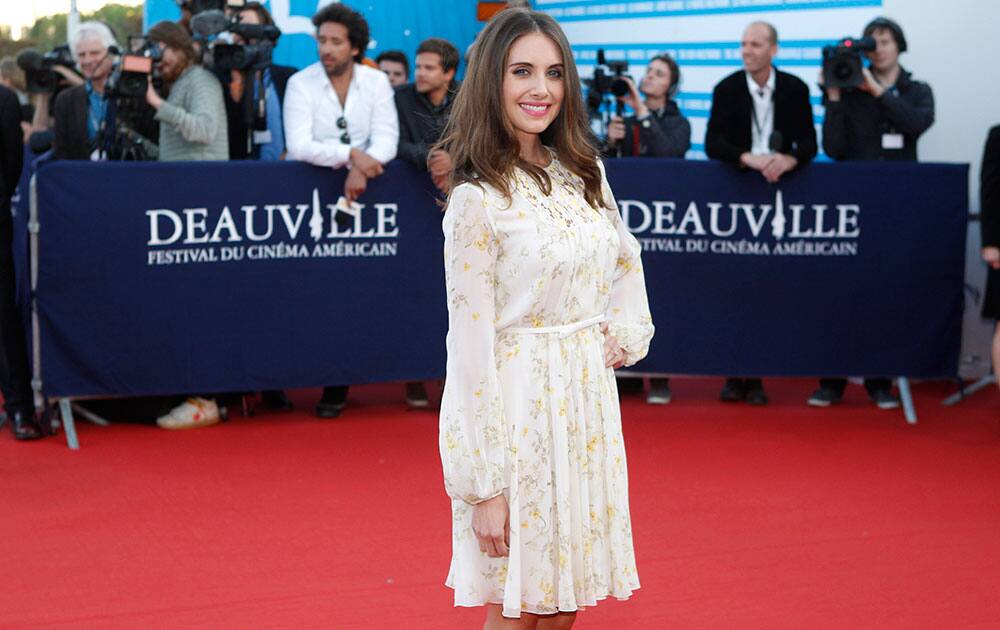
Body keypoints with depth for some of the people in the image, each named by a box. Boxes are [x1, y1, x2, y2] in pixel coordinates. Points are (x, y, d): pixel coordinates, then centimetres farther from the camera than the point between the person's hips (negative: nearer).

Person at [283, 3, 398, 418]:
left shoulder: (376, 82, 1)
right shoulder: (301, 84, -6)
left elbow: (386, 140, -8)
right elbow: (299, 146, -18)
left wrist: (362, 169, -27)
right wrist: (351, 154, -31)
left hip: (359, 191, 1)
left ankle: (337, 386, 2)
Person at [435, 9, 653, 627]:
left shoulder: (584, 174, 7)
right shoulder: (477, 199, -13)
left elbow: (627, 263, 26)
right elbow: (470, 343, -15)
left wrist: (624, 336, 6)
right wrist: (485, 484, -16)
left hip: (588, 397, 6)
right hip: (519, 407, -6)